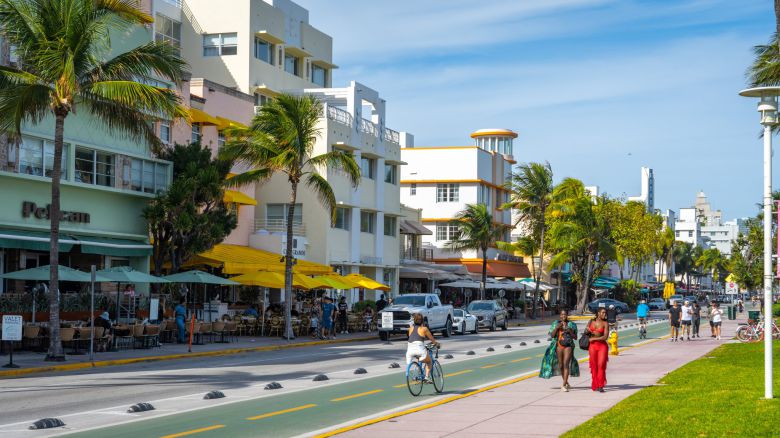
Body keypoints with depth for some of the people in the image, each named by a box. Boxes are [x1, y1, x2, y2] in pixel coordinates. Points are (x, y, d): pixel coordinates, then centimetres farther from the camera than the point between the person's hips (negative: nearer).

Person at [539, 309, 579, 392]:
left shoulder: (571, 324, 6)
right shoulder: (555, 324, 8)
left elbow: (575, 338, 8)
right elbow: (552, 335, 2)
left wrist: (570, 331, -10)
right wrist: (557, 328, -12)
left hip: (568, 346, -2)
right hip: (559, 345, 2)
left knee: (566, 364, -15)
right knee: (561, 365, 8)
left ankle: (564, 385, -17)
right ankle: (566, 382, 28)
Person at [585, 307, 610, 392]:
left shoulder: (605, 323, -2)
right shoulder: (591, 321, 8)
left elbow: (605, 337, -12)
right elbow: (586, 332, 18)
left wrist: (594, 339, -11)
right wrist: (588, 331, -5)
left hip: (602, 346, -3)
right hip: (592, 346, 3)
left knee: (601, 365, -11)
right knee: (594, 366, 3)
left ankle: (600, 385, -9)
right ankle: (595, 385, 10)